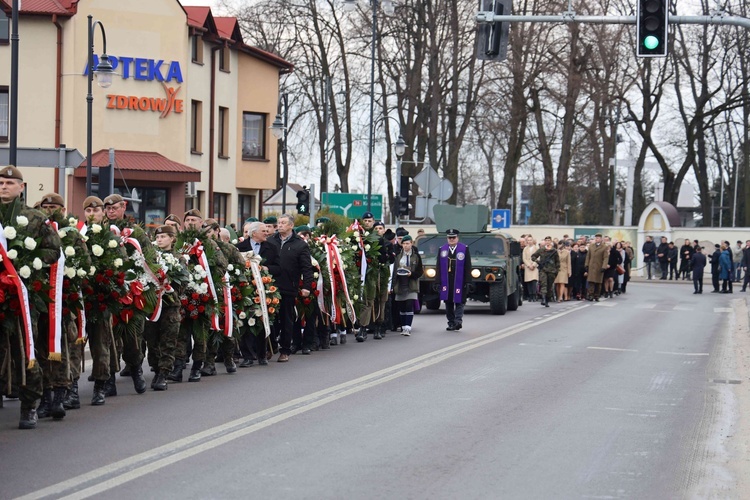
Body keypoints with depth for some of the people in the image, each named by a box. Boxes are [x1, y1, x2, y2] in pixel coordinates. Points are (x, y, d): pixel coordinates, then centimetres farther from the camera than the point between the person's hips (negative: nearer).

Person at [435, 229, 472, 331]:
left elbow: (468, 267, 0)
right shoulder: (442, 250, 11)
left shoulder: (464, 249, 4)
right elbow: (438, 267, 9)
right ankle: (451, 323, 12)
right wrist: (438, 282, 2)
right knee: (448, 303, 6)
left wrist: (468, 282, -6)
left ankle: (458, 321, -14)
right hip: (446, 282, 3)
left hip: (459, 281, -3)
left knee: (459, 301, -8)